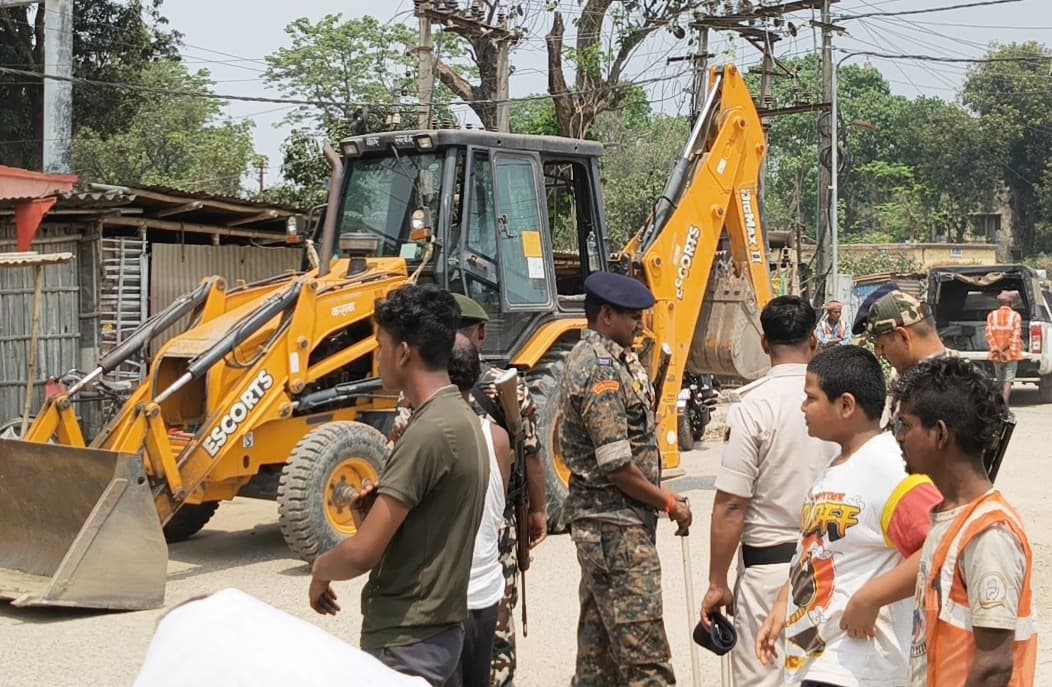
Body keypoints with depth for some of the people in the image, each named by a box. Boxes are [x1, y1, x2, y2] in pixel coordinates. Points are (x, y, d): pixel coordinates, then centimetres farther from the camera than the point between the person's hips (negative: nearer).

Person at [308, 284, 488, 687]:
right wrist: (372, 513, 1)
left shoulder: (429, 431, -21)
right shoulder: (459, 419, 10)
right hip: (431, 628, 9)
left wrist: (320, 569, -2)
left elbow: (362, 554, -23)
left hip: (406, 641, -9)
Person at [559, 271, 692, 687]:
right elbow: (617, 467, -21)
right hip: (617, 527, -10)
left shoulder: (590, 358, 14)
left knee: (600, 648, 15)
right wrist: (670, 504, -9)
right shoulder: (603, 371, -17)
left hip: (600, 525, 10)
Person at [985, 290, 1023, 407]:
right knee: (1008, 379, -3)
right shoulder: (1015, 316, -4)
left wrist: (995, 350, -7)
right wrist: (1012, 351, -11)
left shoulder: (991, 315, 3)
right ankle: (1004, 405, -17)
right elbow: (1016, 335, -11)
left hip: (997, 354, 3)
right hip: (1011, 354, -3)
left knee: (1000, 380, 15)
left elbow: (989, 334, -4)